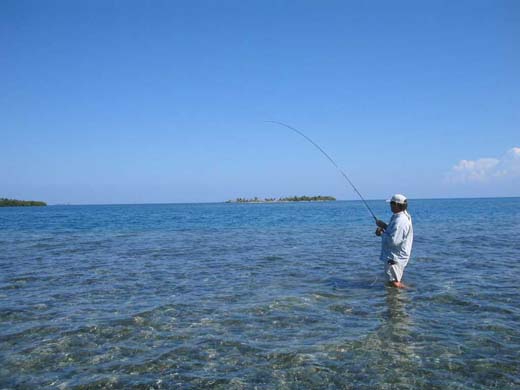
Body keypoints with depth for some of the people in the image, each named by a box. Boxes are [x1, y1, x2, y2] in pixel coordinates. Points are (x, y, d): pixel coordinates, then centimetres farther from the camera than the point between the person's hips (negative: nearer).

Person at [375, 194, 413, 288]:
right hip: (397, 255, 11)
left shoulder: (399, 221, -27)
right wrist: (384, 225, 3)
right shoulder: (403, 216, 7)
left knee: (394, 282, -2)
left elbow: (393, 240, -31)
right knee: (396, 280, 25)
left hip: (395, 258, -11)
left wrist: (382, 233, -15)